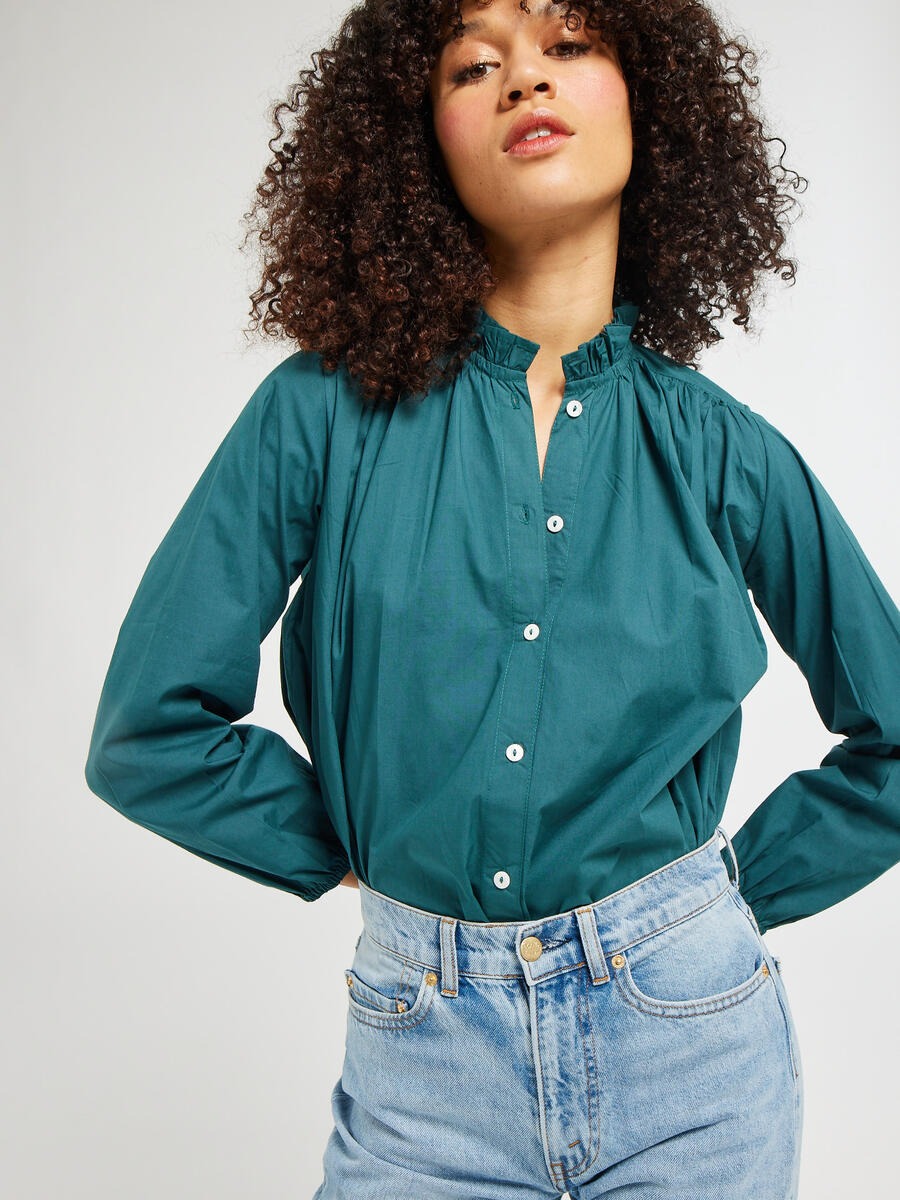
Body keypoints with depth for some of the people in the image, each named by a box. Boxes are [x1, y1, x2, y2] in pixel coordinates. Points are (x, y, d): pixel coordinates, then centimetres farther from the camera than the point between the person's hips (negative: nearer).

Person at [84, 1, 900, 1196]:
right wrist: (362, 852, -1)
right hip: (424, 1048, -1)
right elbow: (149, 729, -3)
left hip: (687, 1029, 2)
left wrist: (743, 886, 3)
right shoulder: (328, 413, -7)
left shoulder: (721, 450, -3)